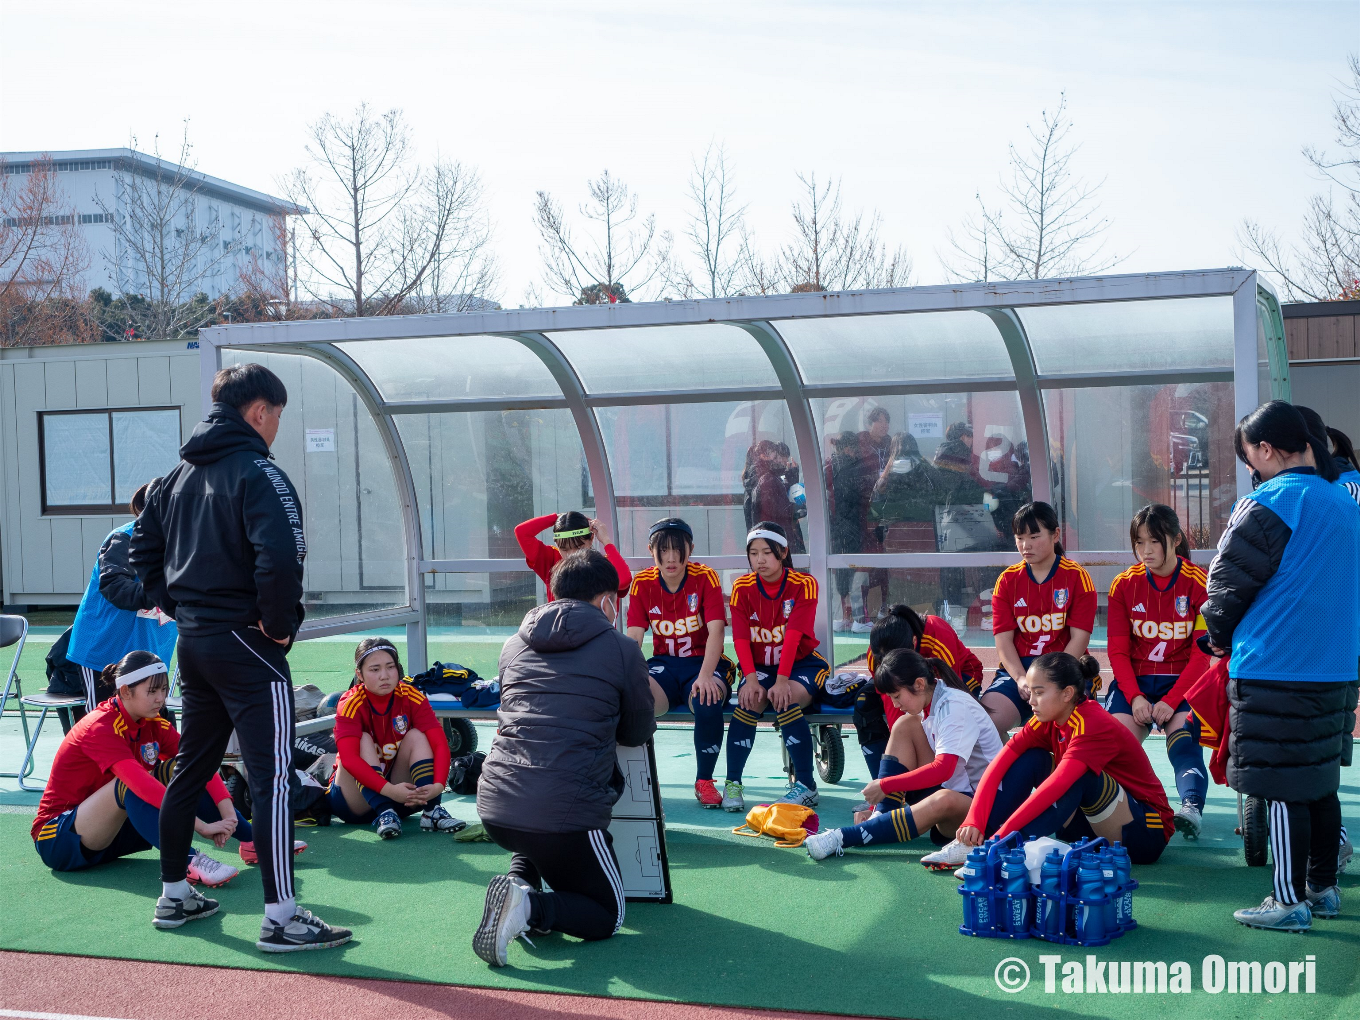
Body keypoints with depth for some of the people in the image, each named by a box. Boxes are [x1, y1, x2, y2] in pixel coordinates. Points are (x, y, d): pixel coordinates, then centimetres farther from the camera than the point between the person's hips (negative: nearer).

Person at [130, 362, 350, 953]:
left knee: (191, 768, 19)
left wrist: (179, 606, 17)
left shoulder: (181, 473, 13)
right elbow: (280, 560, -28)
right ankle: (281, 918, -6)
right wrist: (280, 625, -14)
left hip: (193, 643, 9)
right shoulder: (258, 473, -15)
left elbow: (143, 550, 20)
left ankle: (173, 894, 29)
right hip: (246, 644, -9)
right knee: (273, 777, -6)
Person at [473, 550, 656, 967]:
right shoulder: (622, 650, 1)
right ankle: (532, 906, -14)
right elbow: (638, 734, 13)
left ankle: (519, 881, 10)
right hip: (567, 815, -5)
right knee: (607, 916, 14)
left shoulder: (513, 646, 14)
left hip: (494, 807, 6)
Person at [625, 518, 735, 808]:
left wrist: (705, 676, -34)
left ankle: (704, 781, -11)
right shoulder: (642, 583, -1)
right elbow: (633, 637, -8)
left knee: (707, 702, -35)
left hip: (703, 662, -2)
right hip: (664, 664, 2)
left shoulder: (706, 578, -8)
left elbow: (716, 631, -18)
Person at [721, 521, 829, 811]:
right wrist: (751, 678, -26)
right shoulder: (742, 587, -3)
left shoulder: (804, 585, -11)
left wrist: (782, 680, -30)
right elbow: (740, 638, -11)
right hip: (760, 666, 2)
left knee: (785, 700, -32)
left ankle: (806, 785, -22)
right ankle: (732, 783, -22)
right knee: (749, 700, -30)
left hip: (802, 664, -2)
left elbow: (793, 636, -21)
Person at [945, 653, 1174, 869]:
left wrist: (1002, 835, -40)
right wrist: (974, 822, -24)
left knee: (1077, 774, -31)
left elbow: (1057, 785, -37)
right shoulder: (1048, 720, -4)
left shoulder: (1095, 725, -26)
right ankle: (974, 843, -17)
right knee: (1031, 759, -7)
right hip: (1096, 829, 7)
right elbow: (998, 766, -11)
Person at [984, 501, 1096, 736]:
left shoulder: (1077, 577, 0)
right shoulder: (1007, 580, 9)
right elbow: (1003, 640, 2)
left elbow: (1079, 639, -6)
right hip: (1018, 668, 3)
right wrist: (1021, 679, -16)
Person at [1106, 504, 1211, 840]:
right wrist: (1134, 697, -14)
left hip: (1182, 682, -3)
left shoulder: (1198, 584, -4)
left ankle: (1192, 807, -44)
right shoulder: (1124, 585, 4)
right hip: (1134, 681, 3)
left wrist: (1171, 701, -18)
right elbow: (1118, 650, 3)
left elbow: (1202, 654, -7)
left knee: (1183, 739, -30)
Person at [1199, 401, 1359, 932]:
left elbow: (1228, 584, -9)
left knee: (1283, 789, -1)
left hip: (1275, 671, -8)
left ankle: (1290, 901, 4)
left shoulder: (1268, 503, -14)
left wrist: (1221, 638, 10)